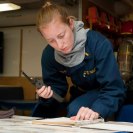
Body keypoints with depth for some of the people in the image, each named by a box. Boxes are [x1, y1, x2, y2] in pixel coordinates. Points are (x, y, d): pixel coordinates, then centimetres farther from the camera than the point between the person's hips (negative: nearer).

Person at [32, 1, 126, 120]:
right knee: (41, 111, -2)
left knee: (75, 110, -32)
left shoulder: (98, 44, -31)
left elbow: (113, 89, -32)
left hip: (106, 94, -5)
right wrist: (48, 94, -30)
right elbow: (57, 88, -5)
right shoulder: (49, 54, -14)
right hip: (81, 94, 5)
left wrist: (96, 111, -51)